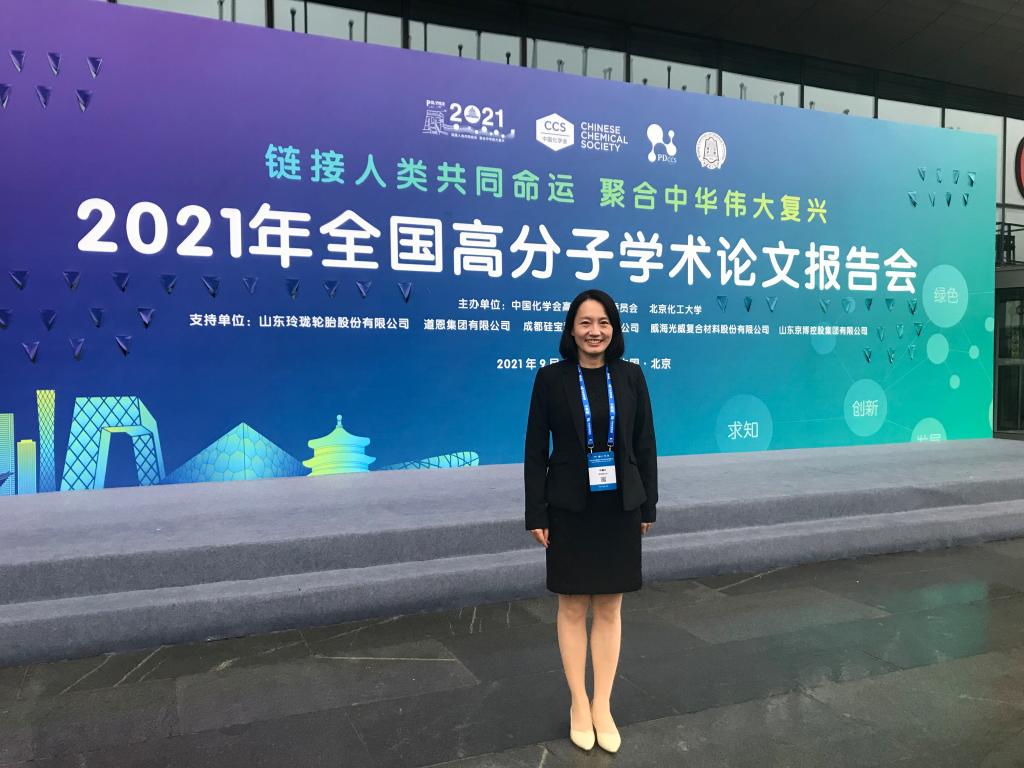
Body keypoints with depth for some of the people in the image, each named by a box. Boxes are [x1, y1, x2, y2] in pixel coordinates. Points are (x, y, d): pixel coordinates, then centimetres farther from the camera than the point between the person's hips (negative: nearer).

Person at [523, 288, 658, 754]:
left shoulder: (631, 376, 0)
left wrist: (648, 505, 4)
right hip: (570, 509, -1)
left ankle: (603, 706, 26)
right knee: (573, 608, 10)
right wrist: (536, 514, -6)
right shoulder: (551, 378, -6)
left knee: (610, 609, 11)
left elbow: (645, 444, 4)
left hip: (619, 507, 2)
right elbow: (535, 449, -4)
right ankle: (579, 705, 27)